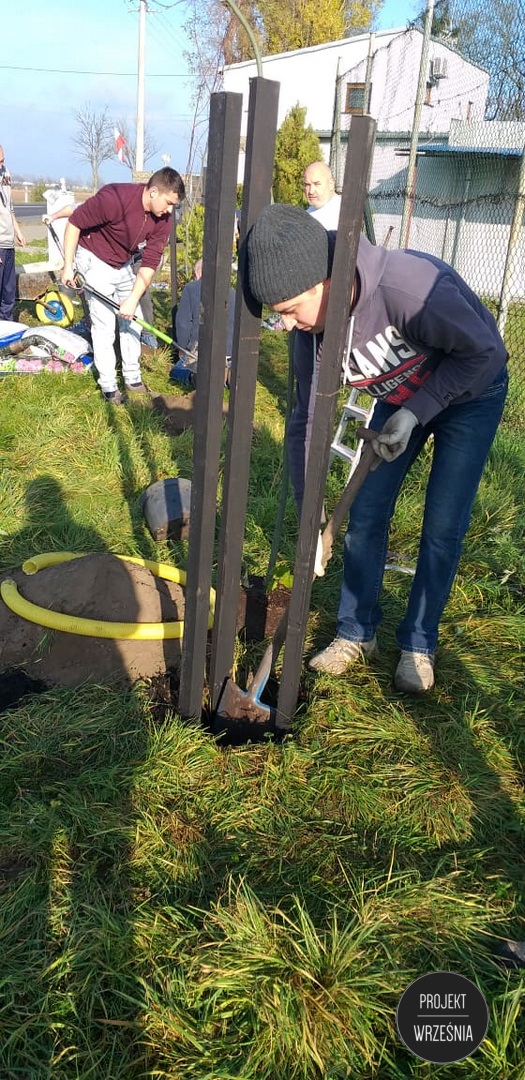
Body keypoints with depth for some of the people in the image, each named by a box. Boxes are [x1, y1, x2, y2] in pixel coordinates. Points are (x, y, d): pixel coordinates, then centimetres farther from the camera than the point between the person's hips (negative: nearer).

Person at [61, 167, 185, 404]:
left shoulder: (162, 219, -12)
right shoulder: (114, 198, -31)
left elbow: (150, 262, -12)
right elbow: (75, 222, -23)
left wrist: (133, 299, -20)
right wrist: (68, 266, -19)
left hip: (124, 264, 7)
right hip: (95, 260, -7)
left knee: (132, 320, 10)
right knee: (105, 325, -7)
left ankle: (132, 378, 22)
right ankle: (108, 386, 3)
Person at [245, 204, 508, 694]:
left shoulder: (409, 287, -41)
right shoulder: (312, 329, -21)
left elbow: (485, 350, -26)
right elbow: (306, 423, -11)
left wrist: (415, 412, -30)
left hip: (471, 394, -5)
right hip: (402, 398, 5)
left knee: (442, 528, -4)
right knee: (366, 514, 1)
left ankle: (418, 644, 15)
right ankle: (356, 633, 19)